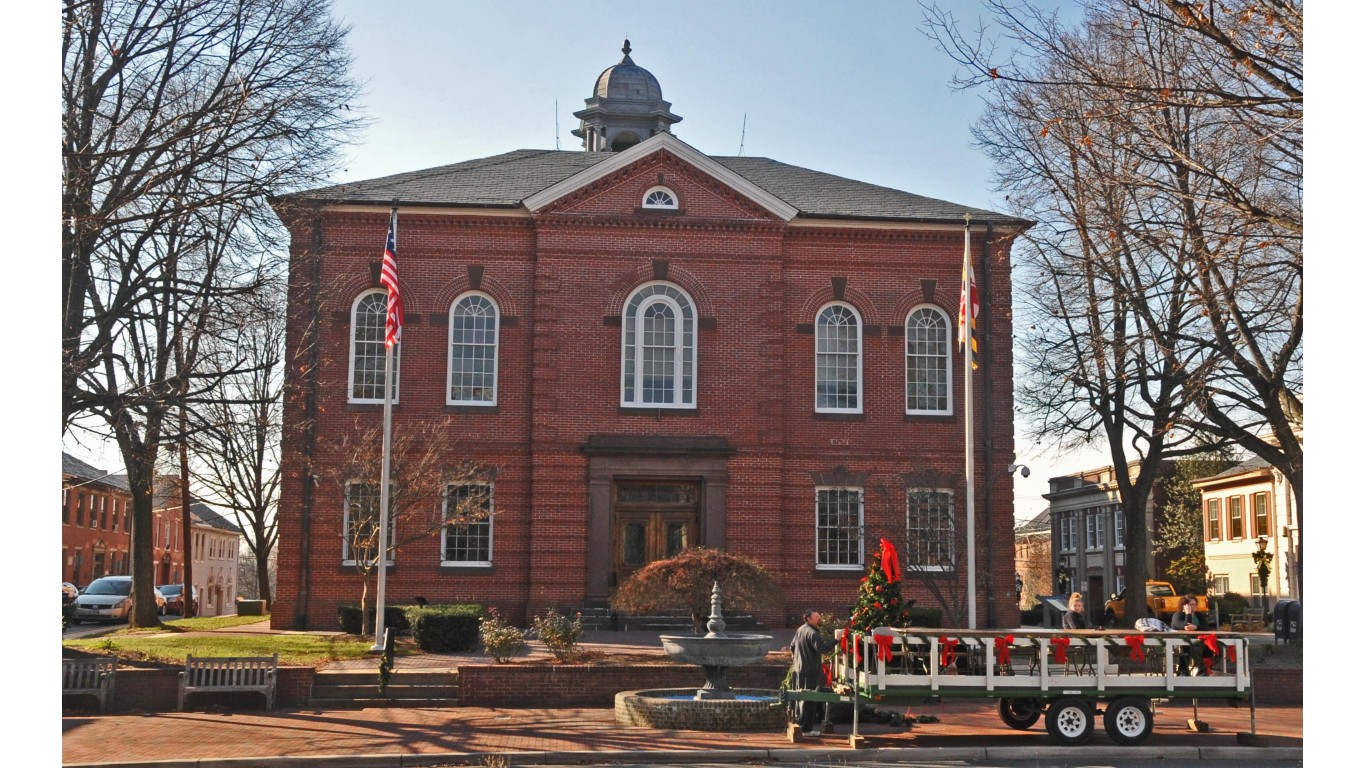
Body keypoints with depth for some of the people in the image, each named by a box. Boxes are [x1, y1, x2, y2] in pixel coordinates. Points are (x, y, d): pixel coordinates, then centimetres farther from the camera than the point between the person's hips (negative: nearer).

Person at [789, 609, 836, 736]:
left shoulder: (800, 630, 12)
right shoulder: (812, 633, -18)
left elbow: (793, 646, 21)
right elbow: (822, 648, -28)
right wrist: (835, 639, -27)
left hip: (799, 669, 10)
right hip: (810, 670, -10)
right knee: (809, 700, -5)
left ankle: (799, 723, 27)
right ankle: (807, 729, -4)